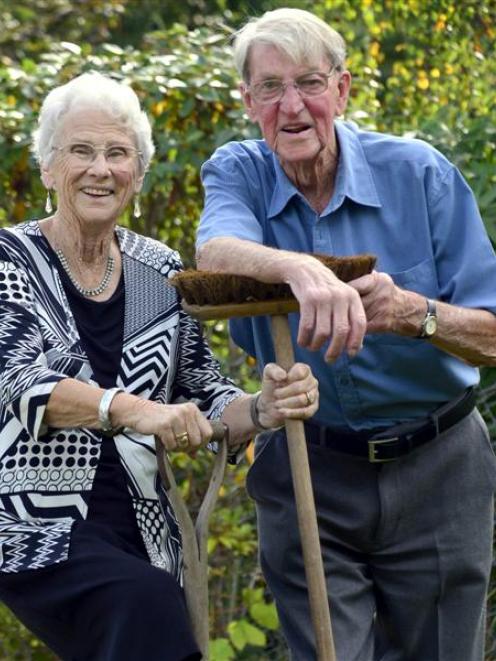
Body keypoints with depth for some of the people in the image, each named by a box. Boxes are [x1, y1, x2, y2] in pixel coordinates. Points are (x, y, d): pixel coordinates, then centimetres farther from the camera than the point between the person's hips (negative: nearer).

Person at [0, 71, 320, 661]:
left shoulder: (162, 273, 8)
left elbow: (202, 400, 9)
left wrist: (261, 409, -15)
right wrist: (129, 408, -36)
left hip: (140, 534, 5)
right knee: (145, 604, -30)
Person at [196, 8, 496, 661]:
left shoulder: (419, 173, -8)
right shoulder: (238, 172, -4)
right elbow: (215, 252, -29)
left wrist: (414, 313, -30)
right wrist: (300, 269, -51)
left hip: (434, 468, 0)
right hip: (307, 474, 0)